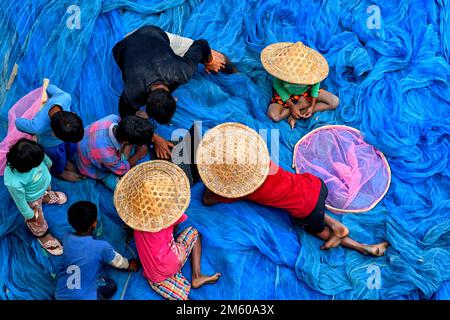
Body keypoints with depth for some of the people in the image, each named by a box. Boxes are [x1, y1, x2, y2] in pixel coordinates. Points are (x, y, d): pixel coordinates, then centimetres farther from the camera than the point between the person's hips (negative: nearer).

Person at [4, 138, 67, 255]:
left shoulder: (30, 153, -37)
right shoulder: (14, 182, -49)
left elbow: (44, 157, -9)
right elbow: (20, 201, -27)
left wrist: (48, 163, 14)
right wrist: (29, 215, -8)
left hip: (45, 181, 5)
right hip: (32, 200, -4)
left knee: (48, 189, 41)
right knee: (37, 220, 26)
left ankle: (46, 196, 77)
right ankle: (42, 234, 58)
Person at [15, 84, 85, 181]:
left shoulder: (65, 97, -42)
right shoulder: (38, 126, -49)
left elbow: (50, 88, -17)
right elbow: (18, 122, -26)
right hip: (51, 144, -3)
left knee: (72, 147, 32)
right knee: (59, 160, 28)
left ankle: (66, 160, 66)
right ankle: (59, 172, 63)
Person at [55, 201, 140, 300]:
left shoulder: (67, 239, -8)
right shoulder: (101, 246, -20)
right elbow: (117, 260, 1)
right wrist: (129, 265, 24)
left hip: (60, 294, 4)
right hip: (84, 297, -3)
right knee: (111, 285, 22)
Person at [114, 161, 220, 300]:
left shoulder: (136, 216, -5)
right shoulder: (171, 213, -12)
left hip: (153, 276, 3)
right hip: (173, 263, -3)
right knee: (193, 232, 17)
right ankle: (196, 276, 10)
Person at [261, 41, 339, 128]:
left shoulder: (310, 69, -30)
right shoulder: (281, 68, -34)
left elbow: (316, 83, -9)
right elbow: (278, 86, -17)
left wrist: (312, 106, -16)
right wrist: (291, 106, -22)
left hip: (306, 91, 2)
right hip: (286, 94, -2)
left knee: (335, 102, -14)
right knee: (273, 116, -29)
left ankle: (296, 116, -15)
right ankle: (302, 104, -7)